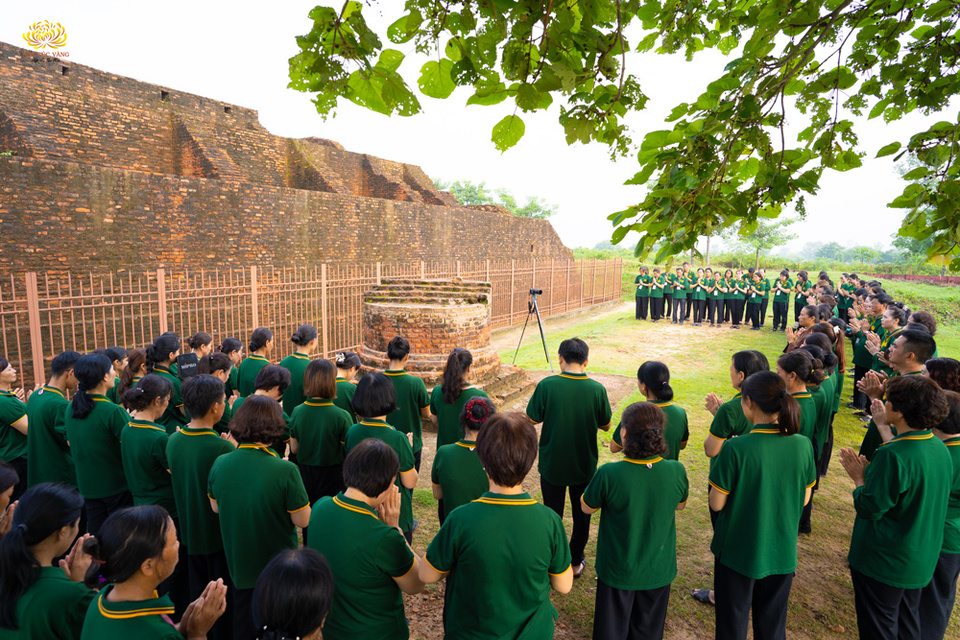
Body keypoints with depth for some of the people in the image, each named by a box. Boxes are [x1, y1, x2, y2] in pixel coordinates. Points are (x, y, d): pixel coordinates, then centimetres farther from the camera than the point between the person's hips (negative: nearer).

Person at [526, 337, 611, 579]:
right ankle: (575, 563, 34)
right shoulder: (596, 389, -13)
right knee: (582, 514, 20)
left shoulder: (547, 386, -18)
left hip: (552, 465, -1)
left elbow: (532, 419, -8)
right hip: (585, 466, 1)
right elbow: (605, 425, -1)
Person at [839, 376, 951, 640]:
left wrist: (859, 477, -9)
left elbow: (869, 508, -24)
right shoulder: (939, 448, -3)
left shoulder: (893, 456, -30)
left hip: (884, 563, -8)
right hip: (922, 557, 8)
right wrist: (872, 471, 7)